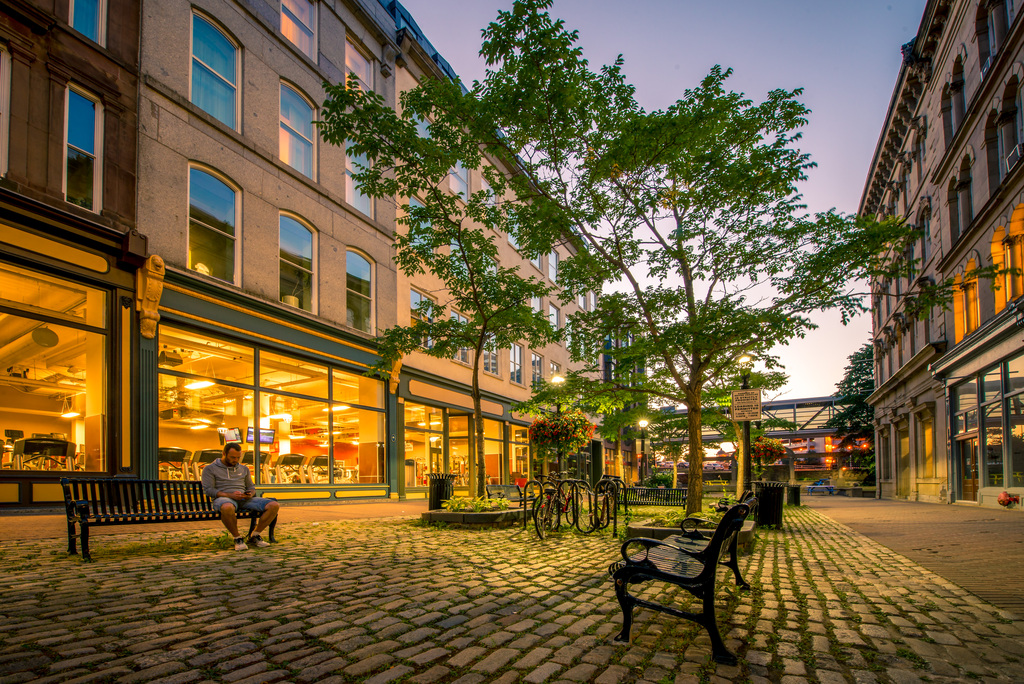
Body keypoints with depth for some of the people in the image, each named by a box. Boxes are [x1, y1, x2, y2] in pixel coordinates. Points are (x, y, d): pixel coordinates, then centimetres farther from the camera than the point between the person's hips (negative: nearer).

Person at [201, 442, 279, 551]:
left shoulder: (244, 469, 24)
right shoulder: (210, 469, 8)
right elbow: (208, 490, -3)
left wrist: (250, 494, -3)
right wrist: (230, 495, -16)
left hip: (244, 499, 5)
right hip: (223, 499, -4)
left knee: (274, 505, -19)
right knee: (227, 508, -45)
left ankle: (254, 536, -6)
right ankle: (237, 538, -21)